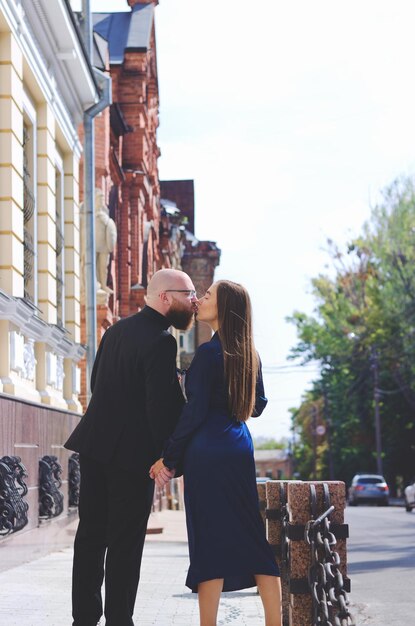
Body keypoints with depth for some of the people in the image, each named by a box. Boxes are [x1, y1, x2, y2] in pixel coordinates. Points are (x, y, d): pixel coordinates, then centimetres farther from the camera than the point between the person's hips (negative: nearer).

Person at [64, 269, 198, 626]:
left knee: (91, 533, 11)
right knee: (125, 542, 0)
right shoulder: (161, 342, -16)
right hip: (132, 453, -8)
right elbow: (163, 405, -21)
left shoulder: (116, 330, 10)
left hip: (95, 444, 8)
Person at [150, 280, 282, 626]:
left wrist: (168, 459, -7)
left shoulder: (209, 352, -11)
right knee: (253, 534, 10)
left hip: (208, 451, -7)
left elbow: (194, 412, -13)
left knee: (210, 538, -4)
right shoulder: (250, 353, 10)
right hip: (240, 447, 7)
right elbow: (258, 404, 19)